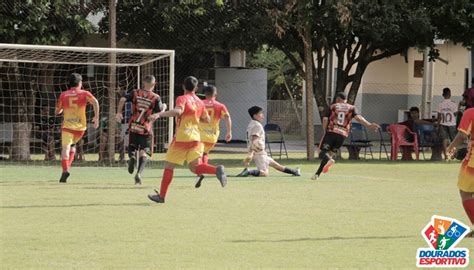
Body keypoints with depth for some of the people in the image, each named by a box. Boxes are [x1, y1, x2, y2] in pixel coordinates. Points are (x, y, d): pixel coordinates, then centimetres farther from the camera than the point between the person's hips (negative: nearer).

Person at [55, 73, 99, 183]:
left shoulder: (63, 95, 7)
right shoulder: (84, 93, 4)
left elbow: (57, 111, 14)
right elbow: (95, 102, -13)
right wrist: (96, 117, -8)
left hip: (67, 126, -2)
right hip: (81, 126, 2)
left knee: (65, 148, -10)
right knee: (72, 145, 26)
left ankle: (65, 170, -31)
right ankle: (67, 166, 15)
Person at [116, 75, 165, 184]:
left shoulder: (136, 93, 4)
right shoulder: (156, 98, -4)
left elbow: (123, 99, -9)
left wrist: (119, 112, -1)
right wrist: (164, 107, 15)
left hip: (133, 127, 3)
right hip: (146, 130, -3)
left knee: (132, 148, 22)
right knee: (144, 153, -1)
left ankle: (132, 157, -13)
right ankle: (139, 173, -24)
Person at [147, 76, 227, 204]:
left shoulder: (182, 99, -6)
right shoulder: (200, 102, 13)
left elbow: (178, 111, -26)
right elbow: (207, 119, 21)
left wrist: (160, 114, -30)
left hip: (182, 137, -5)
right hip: (196, 137, 5)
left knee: (169, 166, 5)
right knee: (195, 167, 1)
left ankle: (161, 196, 8)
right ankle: (217, 170, -25)